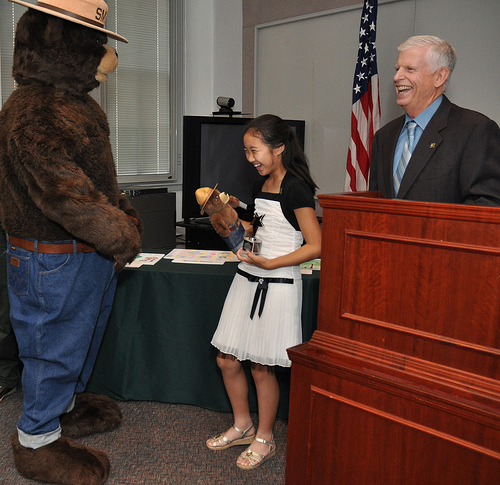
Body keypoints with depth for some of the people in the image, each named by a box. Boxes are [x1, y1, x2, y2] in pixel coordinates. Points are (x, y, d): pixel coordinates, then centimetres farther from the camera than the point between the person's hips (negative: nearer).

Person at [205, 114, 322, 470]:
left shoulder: (295, 188, -13)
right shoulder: (262, 185, 12)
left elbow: (316, 246, -17)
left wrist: (268, 264, -22)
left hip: (277, 285, -8)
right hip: (248, 279, 8)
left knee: (262, 366, 4)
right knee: (227, 360, 12)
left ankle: (265, 439, 26)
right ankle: (243, 426, 34)